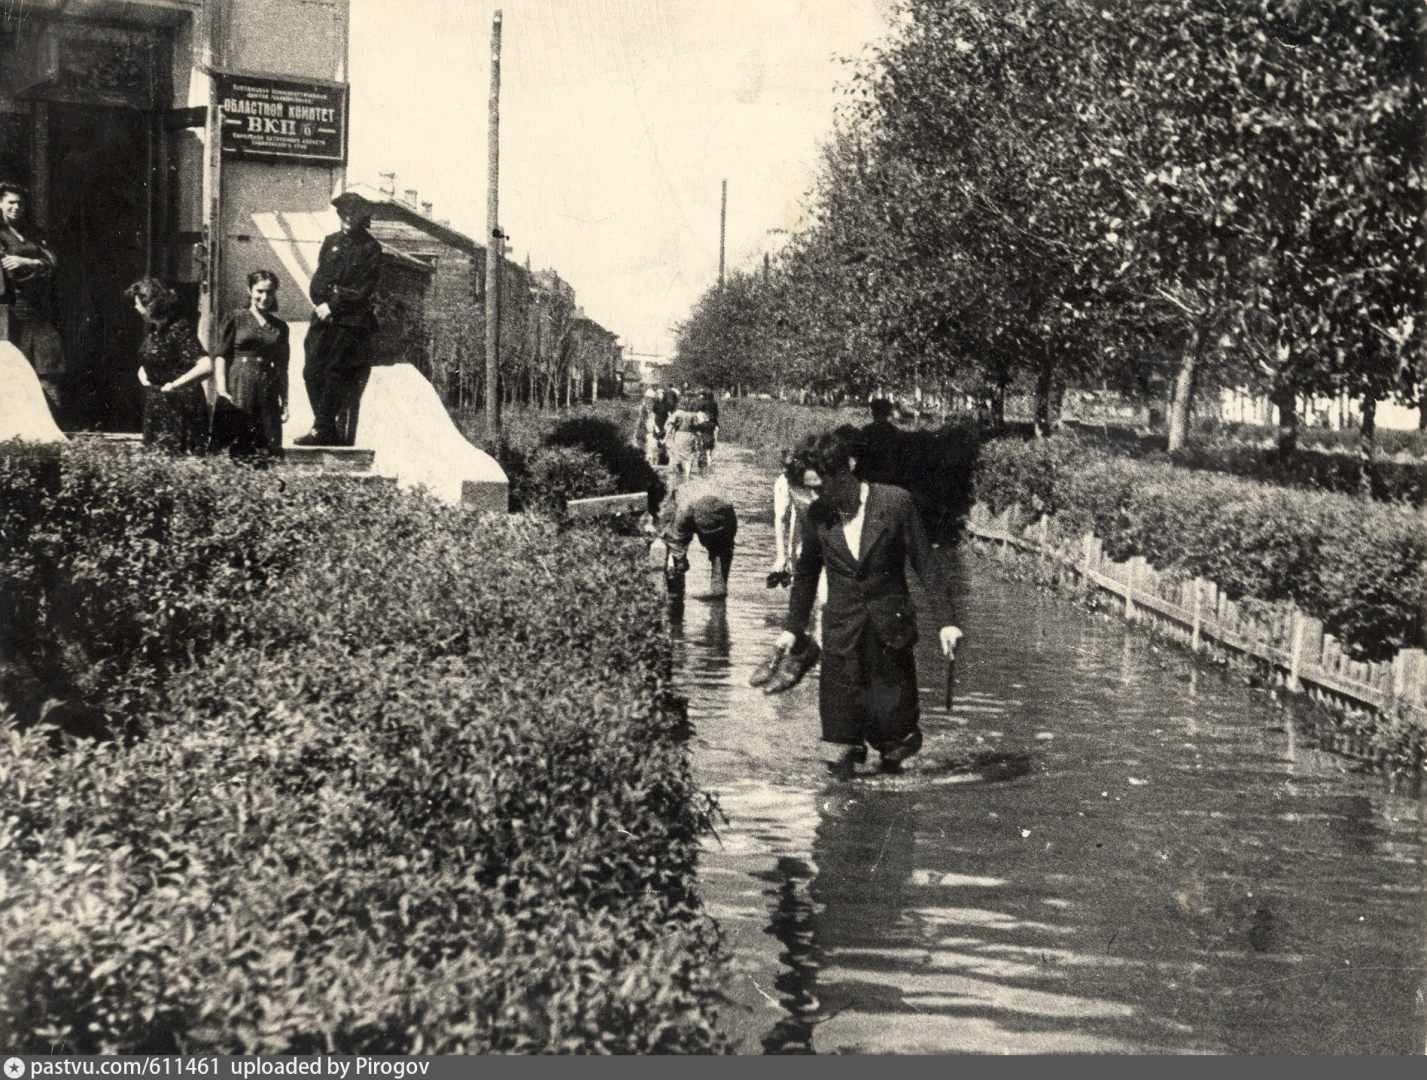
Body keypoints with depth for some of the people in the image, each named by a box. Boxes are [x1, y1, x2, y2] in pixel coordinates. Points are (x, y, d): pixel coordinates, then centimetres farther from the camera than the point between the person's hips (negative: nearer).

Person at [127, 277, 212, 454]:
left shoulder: (179, 329, -17)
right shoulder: (154, 330, 10)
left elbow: (206, 367, -29)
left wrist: (174, 385, -24)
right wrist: (143, 371, 6)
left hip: (180, 411, -9)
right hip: (156, 409, 9)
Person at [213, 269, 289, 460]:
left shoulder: (280, 327, 17)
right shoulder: (235, 319, 7)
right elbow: (220, 356, 1)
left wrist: (285, 402, 10)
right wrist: (222, 390, -11)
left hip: (268, 396, 3)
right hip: (238, 392, -3)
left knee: (269, 451, -7)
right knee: (237, 450, -12)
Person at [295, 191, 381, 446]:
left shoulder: (371, 248, 1)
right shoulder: (331, 242, 17)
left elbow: (365, 289, -6)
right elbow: (318, 279, 14)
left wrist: (334, 305, -12)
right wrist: (322, 301, -6)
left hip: (351, 320, -5)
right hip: (324, 318, 5)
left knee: (334, 373, -10)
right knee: (311, 371, -4)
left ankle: (322, 429, -7)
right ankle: (327, 429, 2)